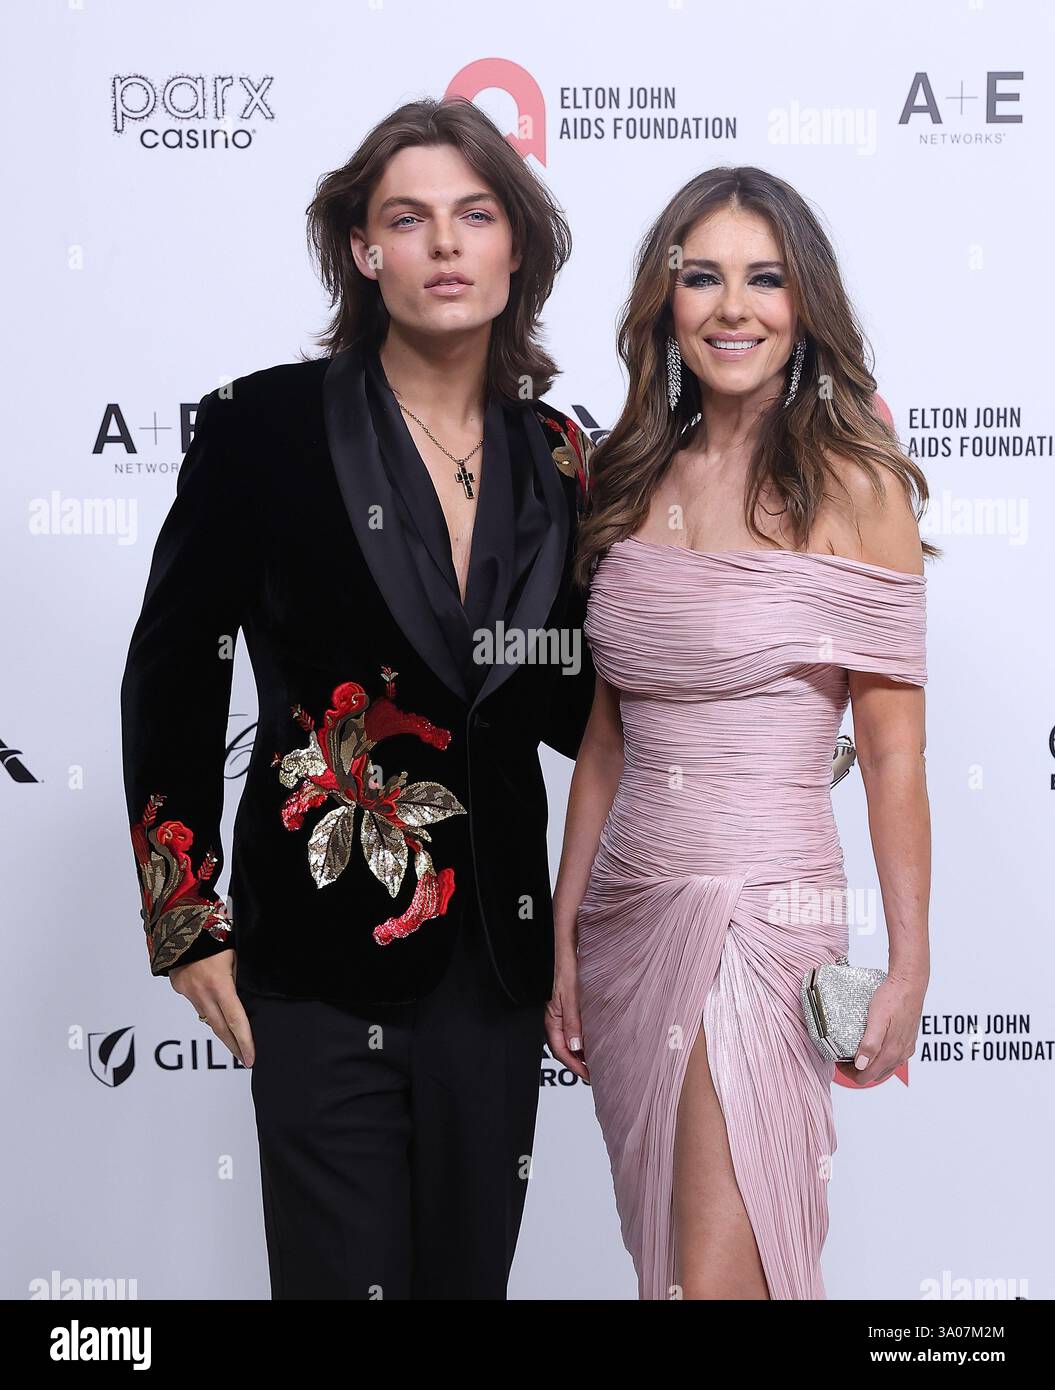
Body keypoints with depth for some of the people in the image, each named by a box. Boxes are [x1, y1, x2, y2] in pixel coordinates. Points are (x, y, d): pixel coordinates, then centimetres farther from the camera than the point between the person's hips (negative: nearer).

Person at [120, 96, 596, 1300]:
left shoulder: (555, 454, 4)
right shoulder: (271, 424, -8)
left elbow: (571, 704, 10)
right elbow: (172, 672, -5)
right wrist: (185, 918, -6)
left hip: (493, 952, 4)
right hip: (325, 957, -4)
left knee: (471, 1266, 15)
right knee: (344, 1273, 4)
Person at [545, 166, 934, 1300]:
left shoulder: (853, 485, -7)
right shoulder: (632, 480, 8)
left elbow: (892, 753, -6)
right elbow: (606, 733, 11)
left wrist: (910, 966, -7)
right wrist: (565, 938, 11)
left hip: (762, 910, -5)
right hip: (627, 907, 6)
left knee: (719, 1272, -4)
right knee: (656, 1244, 17)